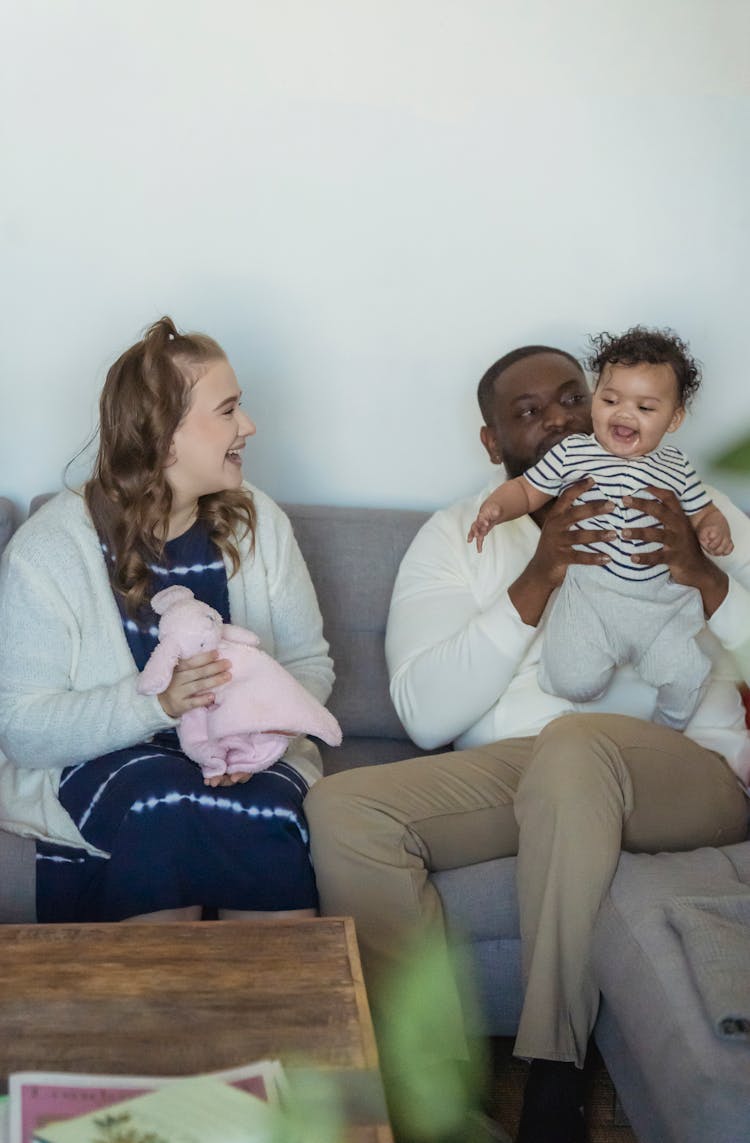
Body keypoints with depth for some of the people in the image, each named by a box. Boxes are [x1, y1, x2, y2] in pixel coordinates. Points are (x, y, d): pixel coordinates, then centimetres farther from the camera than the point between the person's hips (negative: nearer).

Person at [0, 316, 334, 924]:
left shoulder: (257, 521, 4)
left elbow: (310, 663, 5)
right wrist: (158, 703, -27)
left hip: (246, 762, 3)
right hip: (98, 763, -2)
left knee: (271, 806, -30)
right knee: (159, 795, -34)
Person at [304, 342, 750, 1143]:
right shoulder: (454, 536, 12)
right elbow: (426, 715, -4)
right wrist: (538, 579, -13)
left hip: (684, 772, -1)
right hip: (504, 774, 2)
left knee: (575, 743, -36)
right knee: (341, 807, -25)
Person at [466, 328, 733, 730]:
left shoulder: (676, 469, 6)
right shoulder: (572, 453, 1)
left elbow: (703, 513, 15)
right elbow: (527, 490, 6)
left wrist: (714, 530, -7)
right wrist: (495, 507, -14)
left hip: (664, 599, 2)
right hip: (590, 594, -2)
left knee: (685, 678, -5)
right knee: (574, 682, -15)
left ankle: (668, 732, 29)